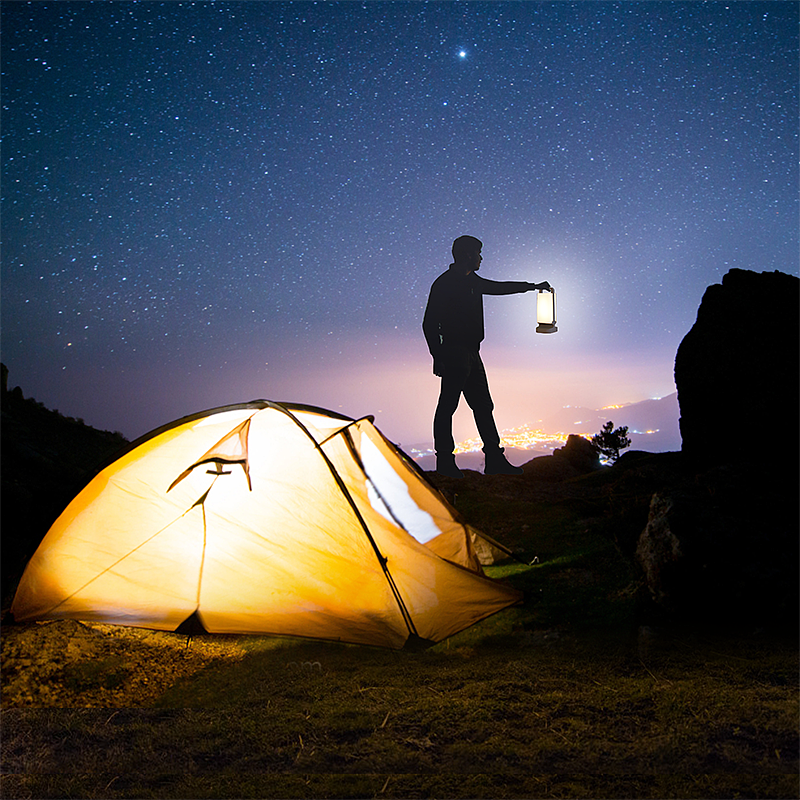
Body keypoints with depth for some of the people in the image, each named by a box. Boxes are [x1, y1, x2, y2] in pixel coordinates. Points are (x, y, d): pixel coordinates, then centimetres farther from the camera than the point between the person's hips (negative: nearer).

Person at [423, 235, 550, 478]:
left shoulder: (472, 281, 16)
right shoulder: (444, 283, -9)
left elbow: (498, 287, 34)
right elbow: (429, 323, -12)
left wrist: (532, 286, 38)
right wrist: (438, 356, -17)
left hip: (471, 353, 9)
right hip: (454, 353, -9)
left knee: (483, 406, 8)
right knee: (447, 406, -5)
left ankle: (495, 460, 13)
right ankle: (445, 462, 1)